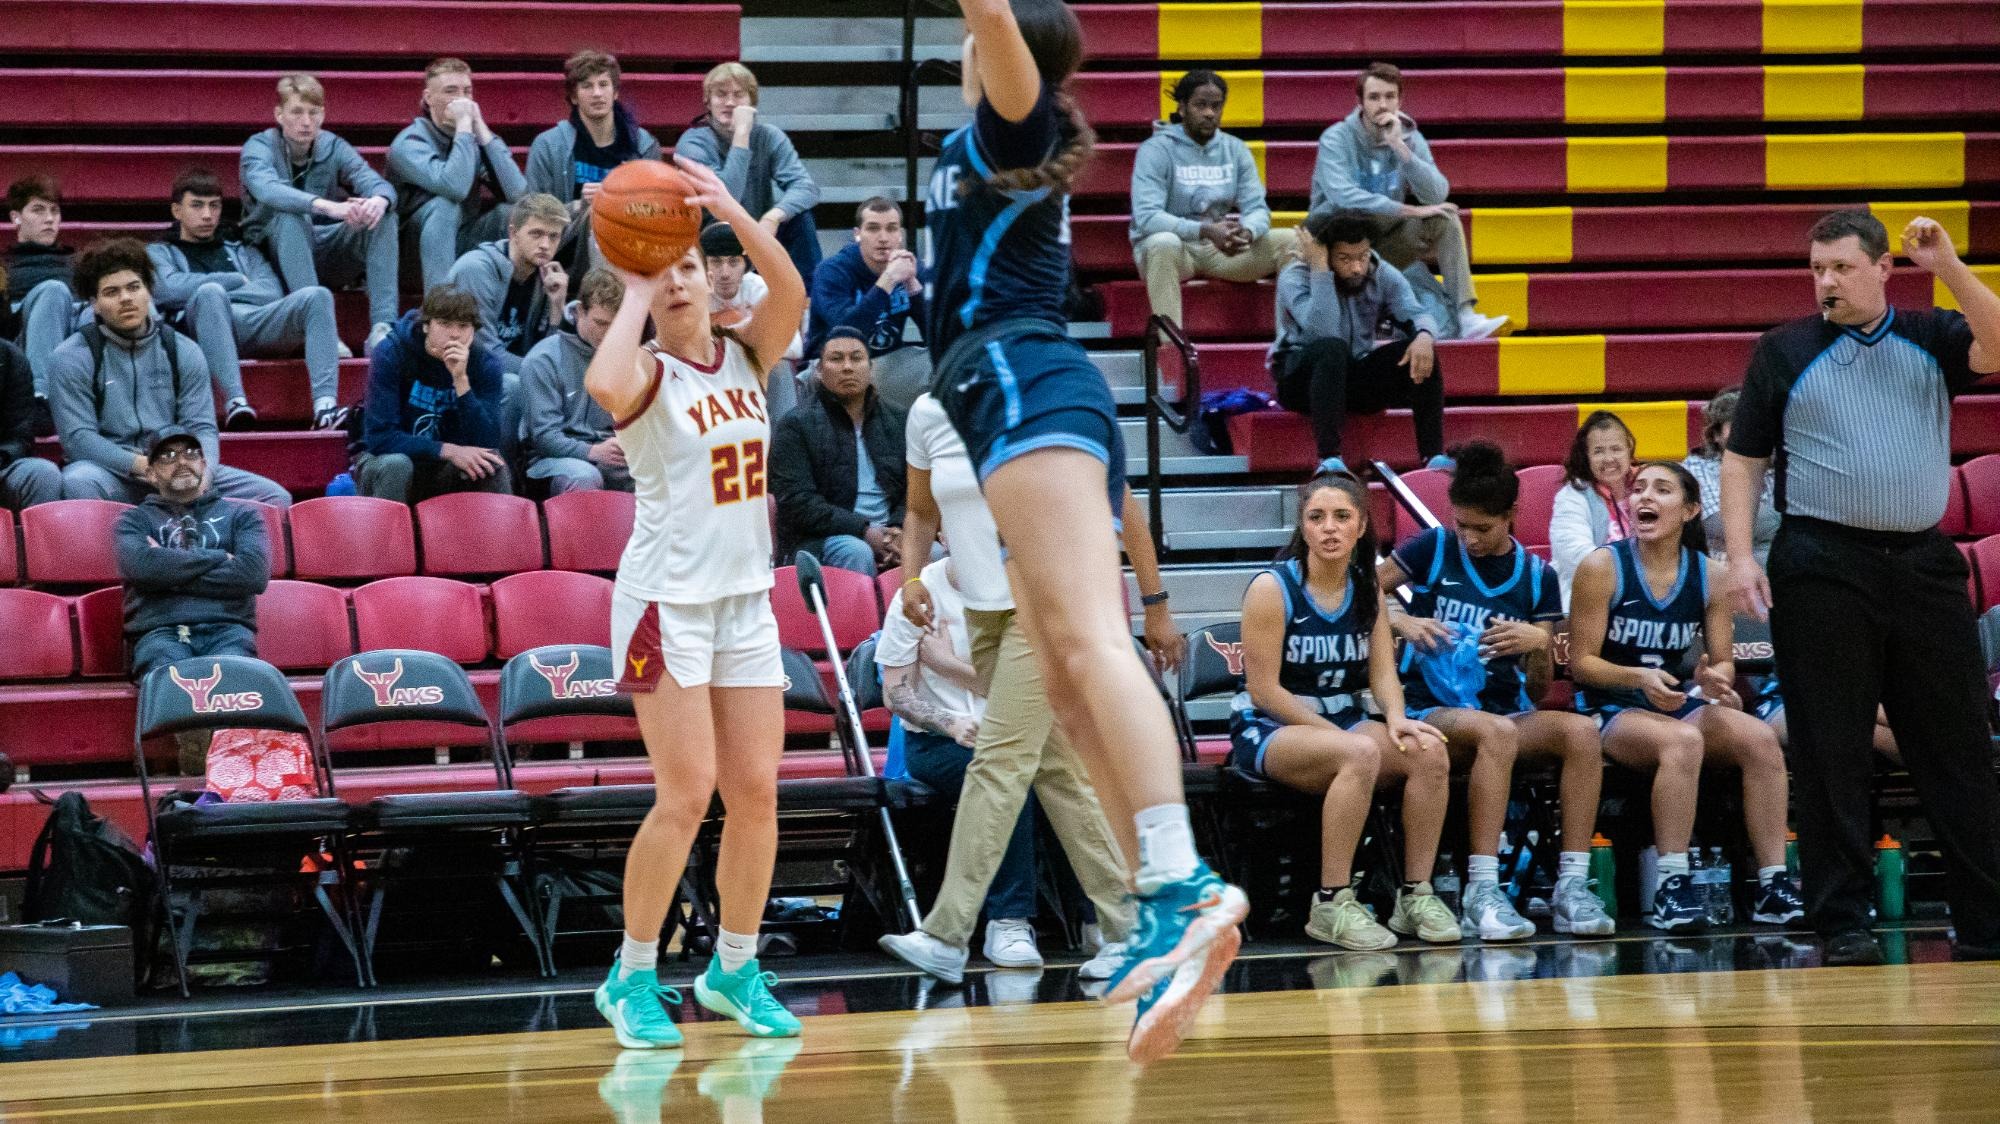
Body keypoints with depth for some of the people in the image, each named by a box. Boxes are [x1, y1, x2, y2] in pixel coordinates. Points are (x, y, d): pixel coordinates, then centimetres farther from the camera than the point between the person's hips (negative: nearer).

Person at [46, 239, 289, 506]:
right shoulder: (70, 359, -1)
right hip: (111, 470, -3)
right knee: (79, 485, -40)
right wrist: (140, 465, -24)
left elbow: (201, 428, 4)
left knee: (274, 496, -14)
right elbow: (77, 437, -9)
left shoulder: (183, 352, 10)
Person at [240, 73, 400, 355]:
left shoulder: (333, 147, 3)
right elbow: (267, 189, -32)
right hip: (278, 253, -3)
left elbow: (375, 182, -12)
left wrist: (379, 200, -39)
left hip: (329, 253, 3)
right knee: (289, 213, -33)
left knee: (384, 216, -19)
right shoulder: (259, 147, -9)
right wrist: (328, 207, -47)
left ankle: (382, 326, -31)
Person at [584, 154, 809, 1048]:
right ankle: (632, 980, 1)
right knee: (687, 795, -10)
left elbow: (791, 294, -13)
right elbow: (604, 386, -33)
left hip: (746, 598, 6)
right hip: (667, 599, -6)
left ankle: (735, 970, 17)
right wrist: (636, 296, -19)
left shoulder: (746, 356, 6)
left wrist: (727, 207, -18)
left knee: (756, 793, 4)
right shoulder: (648, 373, -9)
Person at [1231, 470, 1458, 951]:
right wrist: (1331, 731, -17)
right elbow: (1263, 689, -13)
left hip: (1343, 721, 6)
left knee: (1429, 752, -22)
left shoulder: (1367, 589, 9)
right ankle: (1331, 905, -31)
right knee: (1360, 753, -36)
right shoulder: (1272, 588, -10)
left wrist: (1396, 719, -18)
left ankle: (1416, 896, -13)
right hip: (1267, 730, -6)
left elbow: (1382, 673, 4)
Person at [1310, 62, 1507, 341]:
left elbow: (1437, 196, -14)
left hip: (1387, 246, 4)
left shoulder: (1410, 138, 1)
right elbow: (1342, 195, -29)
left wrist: (1399, 147, -23)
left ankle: (1466, 317, -28)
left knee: (1445, 219, -17)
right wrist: (1410, 211, -28)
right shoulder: (1336, 139, -12)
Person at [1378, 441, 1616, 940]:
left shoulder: (1536, 577, 10)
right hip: (1432, 708, -3)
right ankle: (1482, 890, -38)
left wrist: (1539, 643, -10)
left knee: (1582, 732, -27)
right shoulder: (1434, 549, 5)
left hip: (1505, 708, 3)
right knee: (1497, 732, -37)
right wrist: (1402, 621, -10)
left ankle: (1572, 887, -27)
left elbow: (1539, 690, 11)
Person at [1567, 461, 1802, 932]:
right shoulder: (1603, 567, -6)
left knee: (1760, 738, -25)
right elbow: (1581, 663, -7)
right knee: (1682, 740, -37)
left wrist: (1715, 680, -18)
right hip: (1611, 710, -4)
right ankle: (1672, 888, -34)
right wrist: (1640, 677, -25)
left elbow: (1723, 663, 7)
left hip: (1680, 704, 4)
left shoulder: (1710, 577, 5)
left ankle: (1773, 885, -23)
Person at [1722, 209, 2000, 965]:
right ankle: (1843, 924, 4)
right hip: (1823, 569, -2)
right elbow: (1742, 458, 6)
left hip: (1923, 564, 2)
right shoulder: (1785, 351, 7)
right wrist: (1740, 556, -4)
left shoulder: (1928, 338, 10)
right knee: (1831, 754, -2)